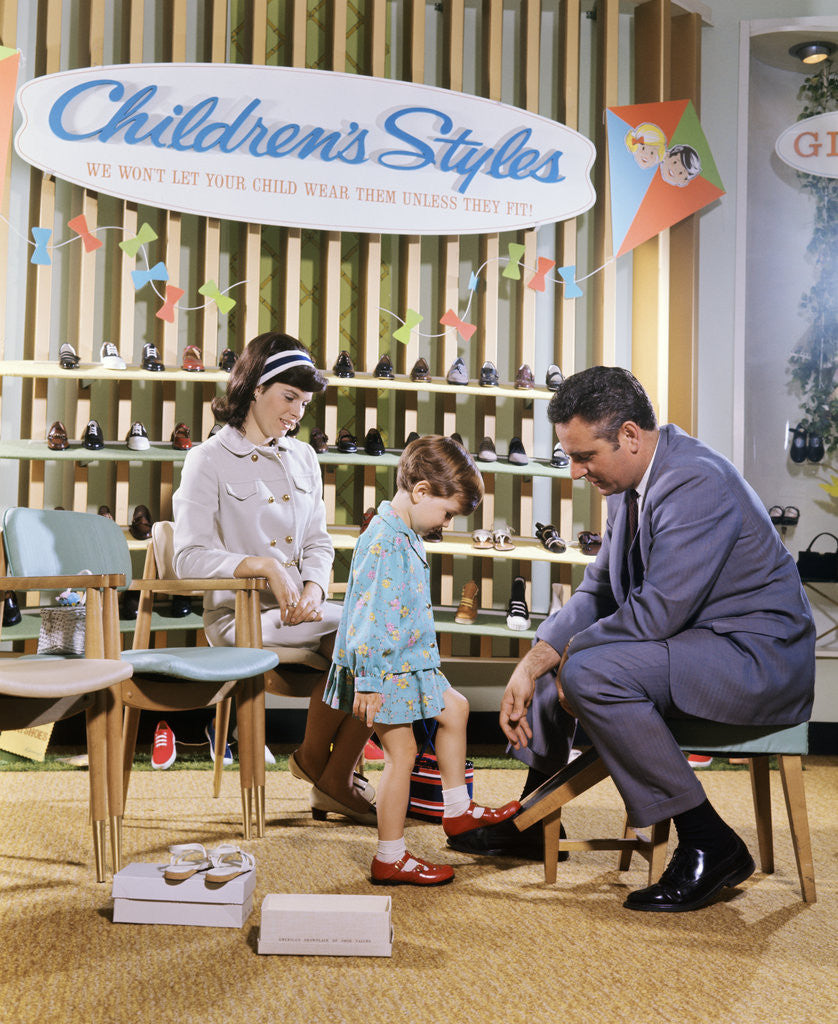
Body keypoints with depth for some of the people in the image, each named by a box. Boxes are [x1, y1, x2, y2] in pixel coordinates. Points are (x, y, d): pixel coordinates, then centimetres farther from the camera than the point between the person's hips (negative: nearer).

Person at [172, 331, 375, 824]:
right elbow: (191, 557, -10)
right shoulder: (210, 460, -1)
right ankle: (314, 757, -4)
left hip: (299, 611, 6)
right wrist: (265, 567, -23)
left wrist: (313, 587, -8)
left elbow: (319, 542, 14)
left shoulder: (304, 457, 18)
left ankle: (336, 781, -9)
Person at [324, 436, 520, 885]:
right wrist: (367, 682, -25)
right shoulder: (384, 543, -23)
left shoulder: (407, 537, 11)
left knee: (455, 709, 20)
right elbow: (369, 615, -26)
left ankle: (458, 810, 33)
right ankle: (389, 859, 9)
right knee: (402, 753, -3)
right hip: (384, 671, -10)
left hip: (408, 666, 10)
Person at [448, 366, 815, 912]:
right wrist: (533, 664, -5)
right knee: (556, 633, 17)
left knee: (589, 670, -28)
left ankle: (708, 842, -14)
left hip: (758, 659, -10)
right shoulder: (630, 483, 5)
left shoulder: (696, 480, -25)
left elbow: (655, 613, -30)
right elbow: (599, 590, 8)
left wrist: (570, 661, -14)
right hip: (689, 636, 10)